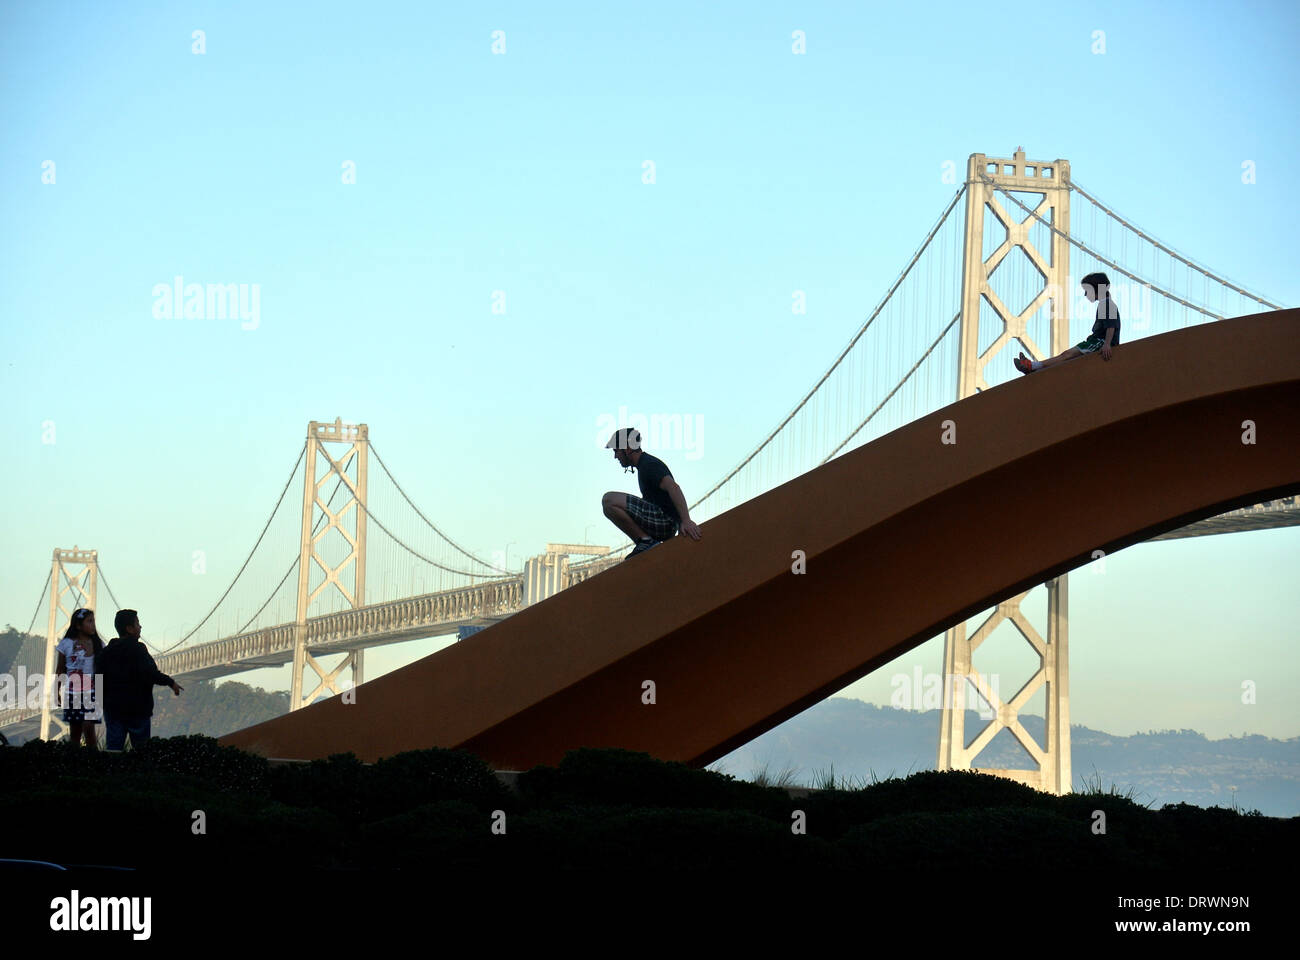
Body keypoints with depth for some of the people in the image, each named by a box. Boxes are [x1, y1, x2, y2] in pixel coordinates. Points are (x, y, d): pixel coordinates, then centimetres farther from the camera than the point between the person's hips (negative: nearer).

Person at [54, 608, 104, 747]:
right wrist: (57, 691, 6)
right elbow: (60, 670, 7)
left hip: (91, 692, 0)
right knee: (74, 729, 7)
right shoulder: (67, 644, 0)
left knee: (89, 727, -12)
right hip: (72, 692, 0)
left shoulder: (98, 644, 4)